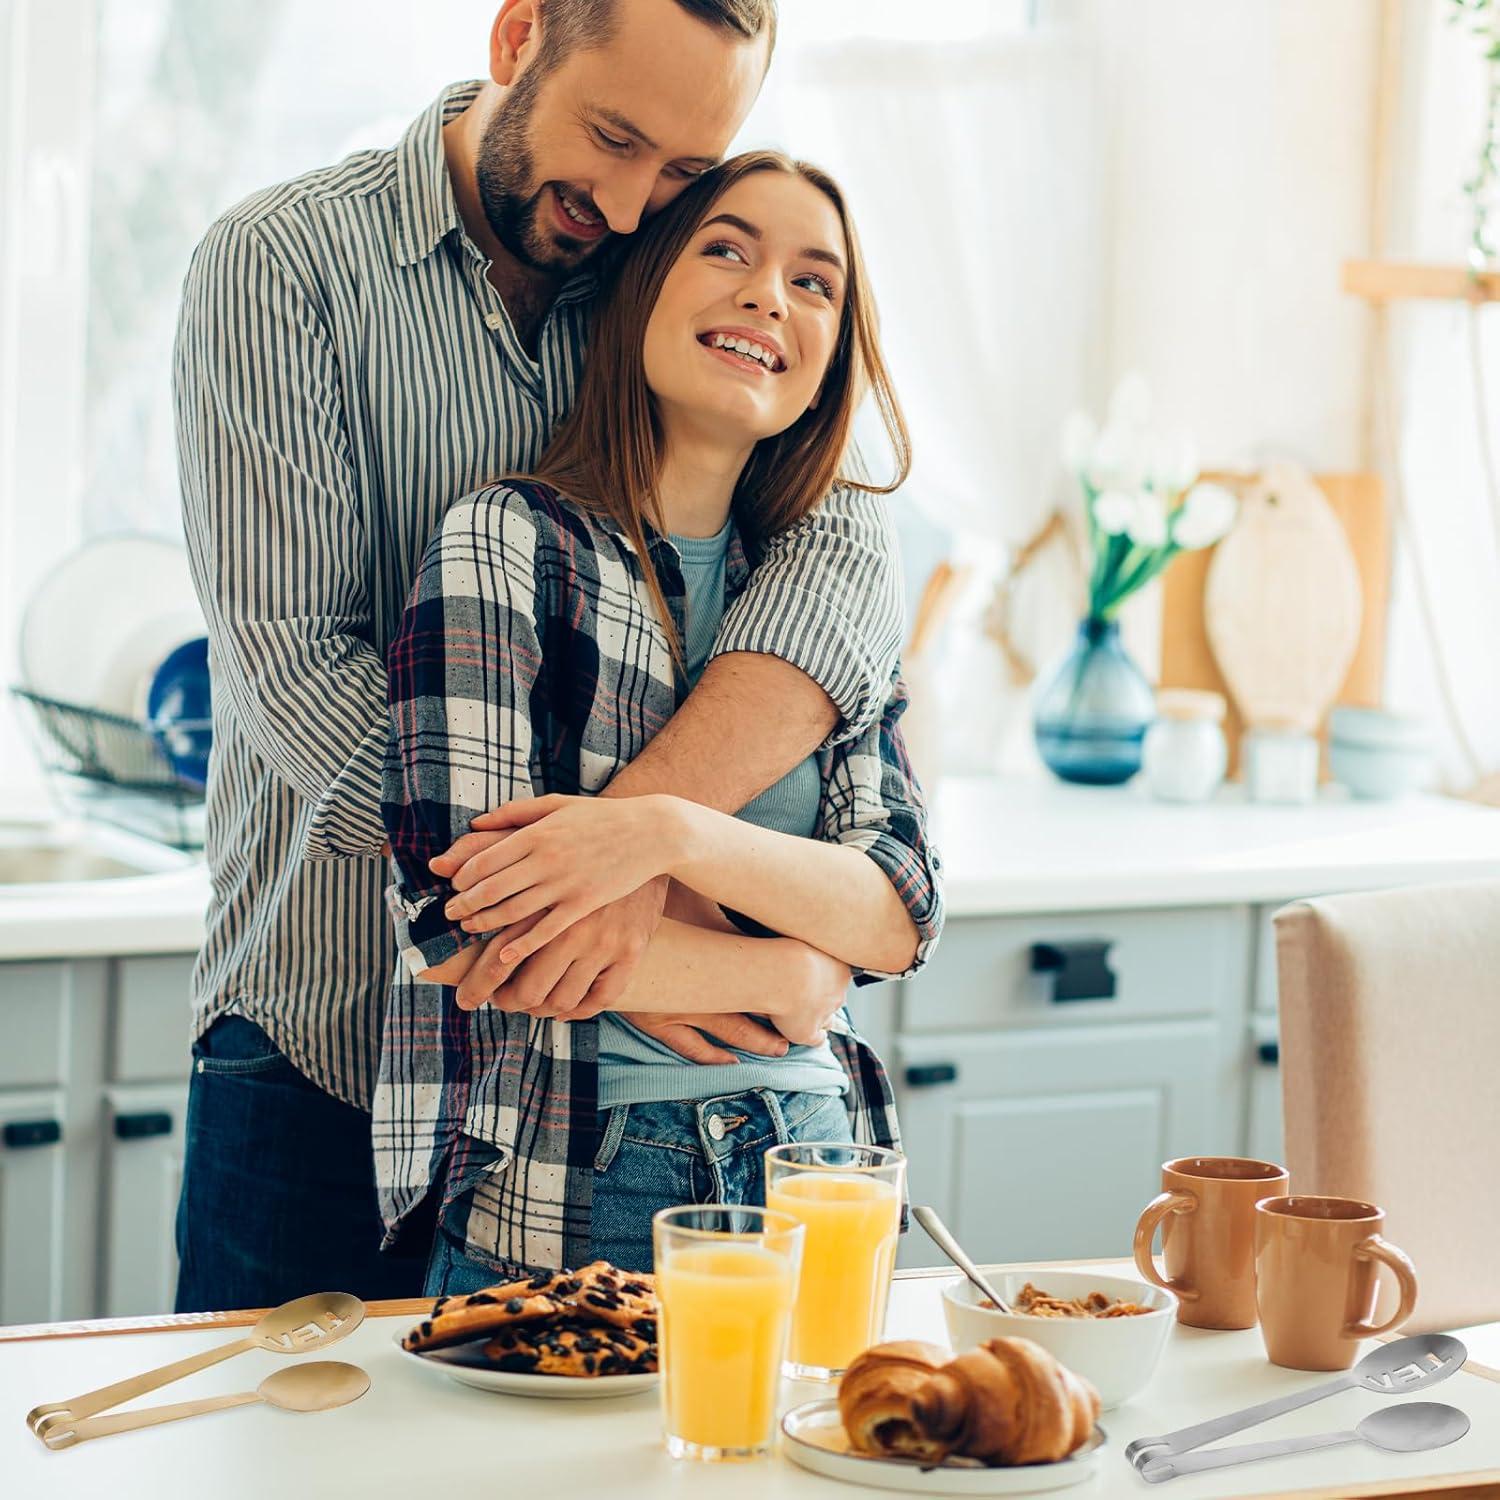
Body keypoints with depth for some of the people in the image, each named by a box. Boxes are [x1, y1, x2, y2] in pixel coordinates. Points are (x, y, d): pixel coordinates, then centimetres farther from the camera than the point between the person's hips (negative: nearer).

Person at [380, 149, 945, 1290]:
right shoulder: (508, 544, -7)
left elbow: (901, 915, -2)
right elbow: (461, 924, -17)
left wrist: (669, 831, -20)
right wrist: (785, 979, -8)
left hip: (812, 1168, 5)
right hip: (562, 1200, -4)